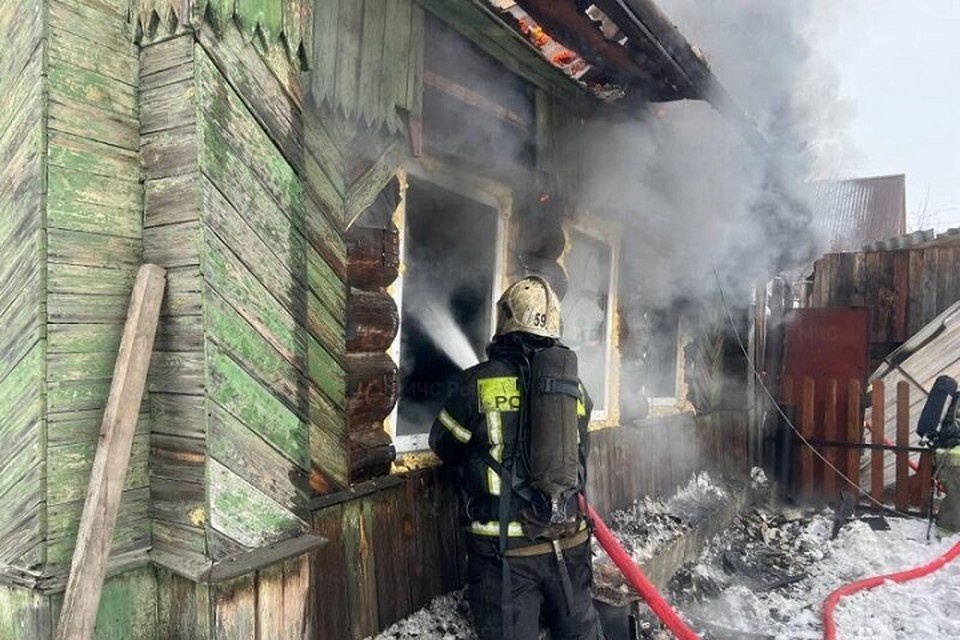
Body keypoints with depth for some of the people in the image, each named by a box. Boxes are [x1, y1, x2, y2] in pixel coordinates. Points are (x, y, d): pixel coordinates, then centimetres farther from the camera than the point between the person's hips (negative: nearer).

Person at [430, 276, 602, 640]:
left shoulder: (477, 383, -9)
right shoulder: (575, 386, 3)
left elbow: (443, 447, 5)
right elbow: (579, 452, 12)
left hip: (506, 547, -4)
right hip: (570, 543, 4)